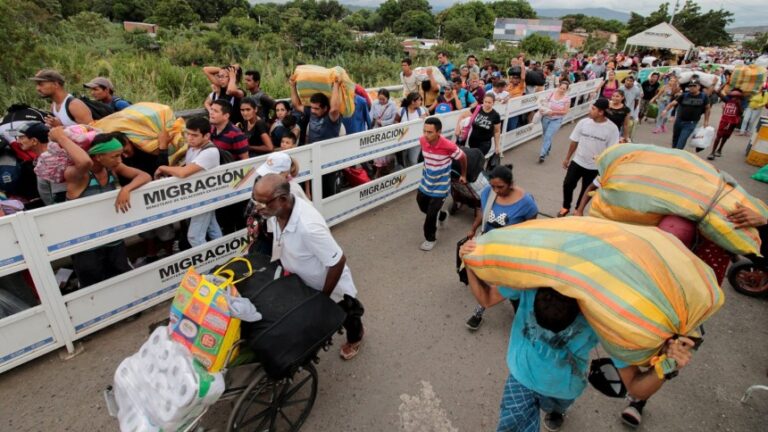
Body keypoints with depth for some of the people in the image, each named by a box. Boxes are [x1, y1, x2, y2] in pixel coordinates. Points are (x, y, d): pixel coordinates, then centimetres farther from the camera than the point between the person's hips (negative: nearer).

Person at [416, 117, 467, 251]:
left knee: (431, 214, -2)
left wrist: (463, 175, 5)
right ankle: (441, 215, 51)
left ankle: (430, 239, 24)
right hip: (425, 182, 6)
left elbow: (463, 158, -9)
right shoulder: (422, 140, -15)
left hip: (440, 186, -5)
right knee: (423, 207, 21)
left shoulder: (448, 146, -29)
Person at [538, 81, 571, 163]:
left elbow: (565, 111, -12)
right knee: (545, 135, 17)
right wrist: (543, 109, -14)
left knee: (548, 136, -14)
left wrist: (553, 112, -23)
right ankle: (547, 149, 42)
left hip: (556, 120, -4)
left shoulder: (567, 98, -11)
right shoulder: (552, 93, -4)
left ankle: (542, 154, -11)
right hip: (546, 118, 4)